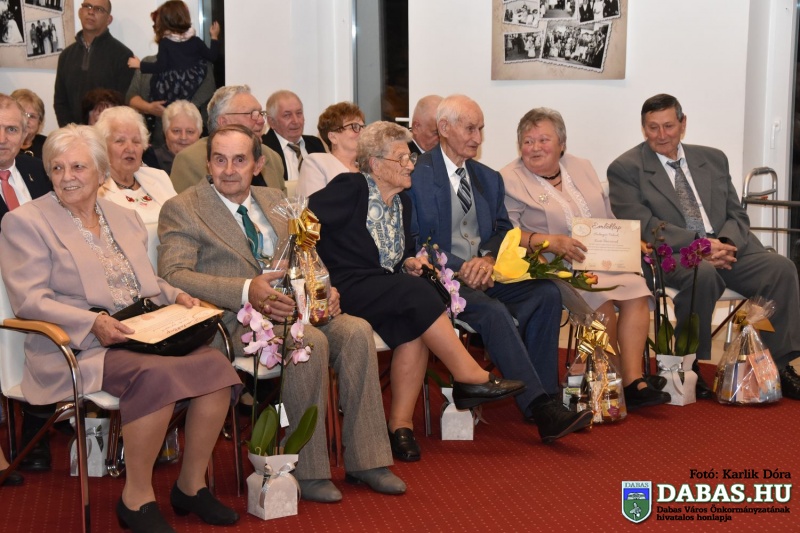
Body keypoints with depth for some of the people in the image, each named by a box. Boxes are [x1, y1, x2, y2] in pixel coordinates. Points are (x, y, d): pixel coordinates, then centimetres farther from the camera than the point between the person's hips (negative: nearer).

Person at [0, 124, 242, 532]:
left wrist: (175, 296, 4)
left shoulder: (123, 218, 21)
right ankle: (137, 498, -17)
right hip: (78, 348, -6)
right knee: (157, 375, -34)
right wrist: (92, 323, -22)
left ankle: (191, 484, -7)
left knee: (214, 363, -21)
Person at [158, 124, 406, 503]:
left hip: (296, 308, 6)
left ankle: (364, 460, -13)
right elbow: (173, 275, -13)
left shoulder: (275, 201, 20)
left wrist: (325, 288, -3)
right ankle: (308, 471, -20)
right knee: (310, 341, -32)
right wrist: (246, 291, -26)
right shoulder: (182, 210, 1)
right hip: (234, 320, -6)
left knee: (356, 331, -21)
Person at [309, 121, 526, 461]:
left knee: (414, 326, -27)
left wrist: (409, 264, 3)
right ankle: (469, 376, -25)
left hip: (387, 291, 7)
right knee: (416, 292, -30)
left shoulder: (403, 203, 18)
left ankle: (401, 424, -24)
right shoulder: (350, 188, -4)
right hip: (346, 289, -7)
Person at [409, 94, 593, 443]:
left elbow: (503, 230, 14)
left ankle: (544, 399, -21)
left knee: (546, 293, -19)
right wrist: (459, 268, -20)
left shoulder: (489, 179, 20)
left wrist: (488, 260, -10)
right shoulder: (417, 175, -2)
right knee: (492, 310, -34)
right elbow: (415, 241, -9)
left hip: (484, 273, 7)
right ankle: (541, 409, -34)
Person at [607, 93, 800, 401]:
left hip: (726, 248, 5)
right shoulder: (625, 169, 2)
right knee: (704, 274, -37)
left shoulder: (713, 159, 18)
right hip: (670, 254, -5)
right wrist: (700, 244, -20)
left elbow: (737, 214, 16)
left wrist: (726, 243, -9)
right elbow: (643, 225, -10)